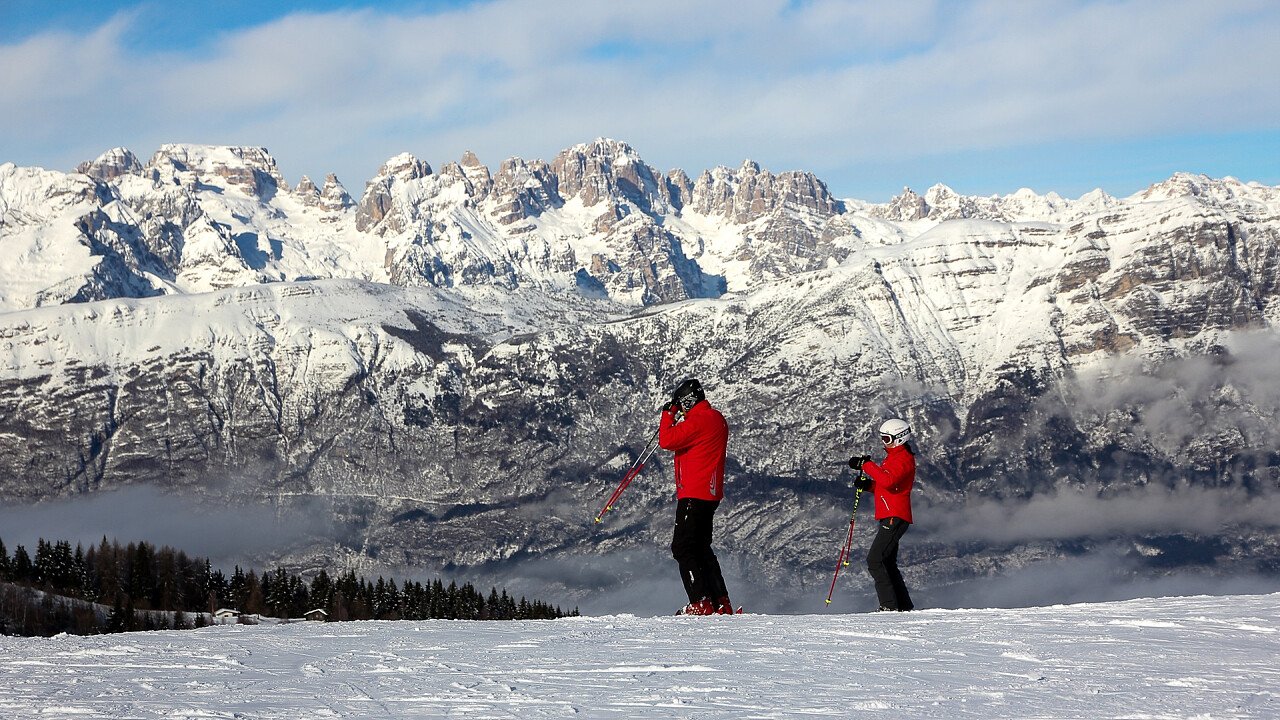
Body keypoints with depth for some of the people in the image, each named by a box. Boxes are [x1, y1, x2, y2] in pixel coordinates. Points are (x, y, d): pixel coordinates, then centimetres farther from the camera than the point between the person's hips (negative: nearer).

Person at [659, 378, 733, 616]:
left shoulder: (699, 420, -16)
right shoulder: (717, 419, 16)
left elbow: (667, 441, -19)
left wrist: (668, 413, -5)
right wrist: (677, 419, 16)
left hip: (694, 495, -10)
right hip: (710, 493, 10)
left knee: (682, 548, -7)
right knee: (701, 548, 16)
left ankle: (701, 603, -13)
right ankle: (722, 604, 14)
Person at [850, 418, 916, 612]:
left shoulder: (904, 458, -11)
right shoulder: (893, 456, 22)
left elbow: (888, 481, -29)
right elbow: (885, 486, 27)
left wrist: (866, 465, -25)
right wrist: (868, 485, 8)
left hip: (895, 518, -11)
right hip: (890, 517, 11)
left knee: (875, 560, -16)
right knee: (887, 563, 15)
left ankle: (889, 605, -18)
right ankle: (904, 605, 19)